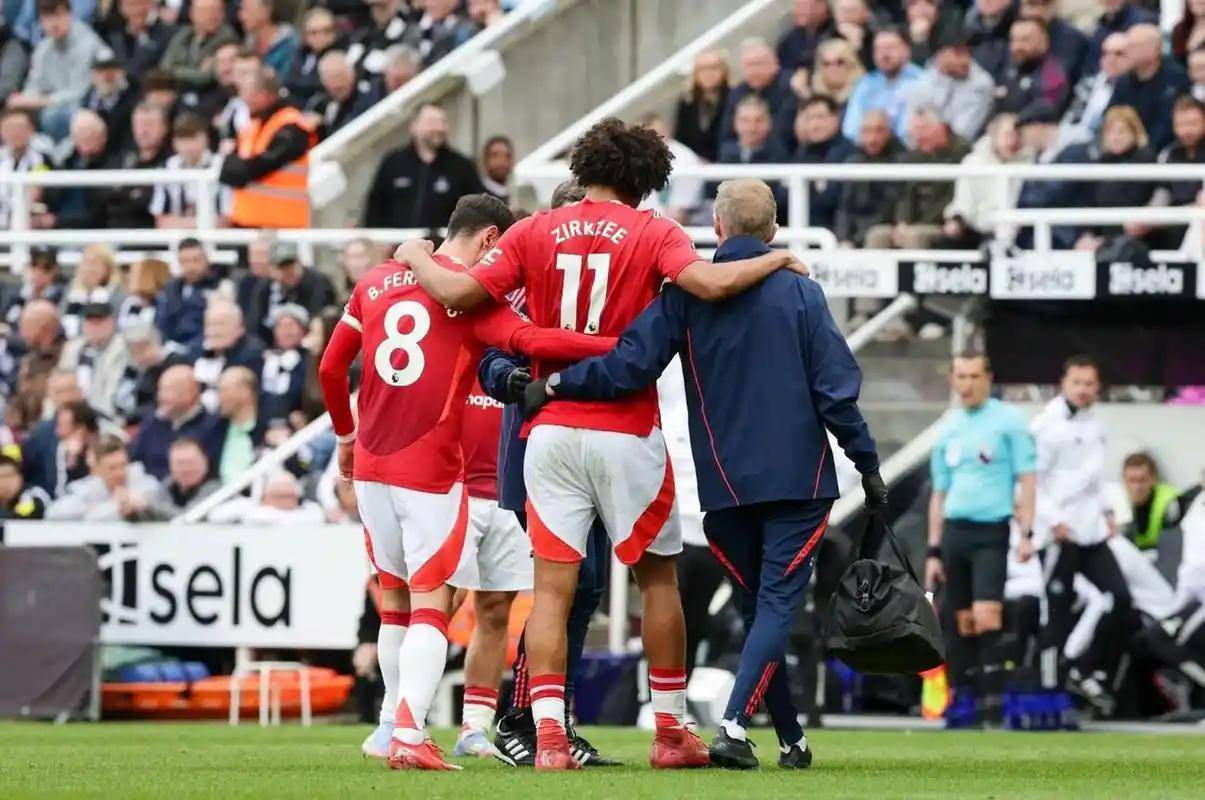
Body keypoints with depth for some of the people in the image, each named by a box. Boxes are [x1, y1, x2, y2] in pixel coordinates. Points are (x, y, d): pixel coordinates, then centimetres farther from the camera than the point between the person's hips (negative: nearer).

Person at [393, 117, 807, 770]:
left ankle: (548, 735, -9)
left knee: (552, 587, 1)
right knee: (658, 576, 13)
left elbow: (457, 293, -4)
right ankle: (671, 731, 17)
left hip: (551, 432, 2)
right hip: (626, 433, -2)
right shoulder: (652, 234, -4)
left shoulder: (535, 232, 2)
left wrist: (417, 256, 15)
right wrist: (775, 261, -3)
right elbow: (710, 283, -20)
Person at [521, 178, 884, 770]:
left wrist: (555, 385, -2)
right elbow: (835, 388, -4)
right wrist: (868, 465, 3)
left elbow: (630, 365, -12)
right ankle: (734, 726, -21)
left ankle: (791, 739, 16)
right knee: (777, 605, -4)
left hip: (725, 485, 2)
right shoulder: (799, 291, -1)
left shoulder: (685, 295, 0)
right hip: (798, 477, -2)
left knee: (761, 605, 15)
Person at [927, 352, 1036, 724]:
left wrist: (1027, 533, -11)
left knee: (986, 617, -15)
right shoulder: (948, 429, 15)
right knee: (964, 622, 5)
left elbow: (1026, 478, -2)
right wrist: (934, 551, 15)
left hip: (991, 530, -5)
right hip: (954, 531, 5)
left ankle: (993, 703, -15)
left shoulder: (1008, 421, 0)